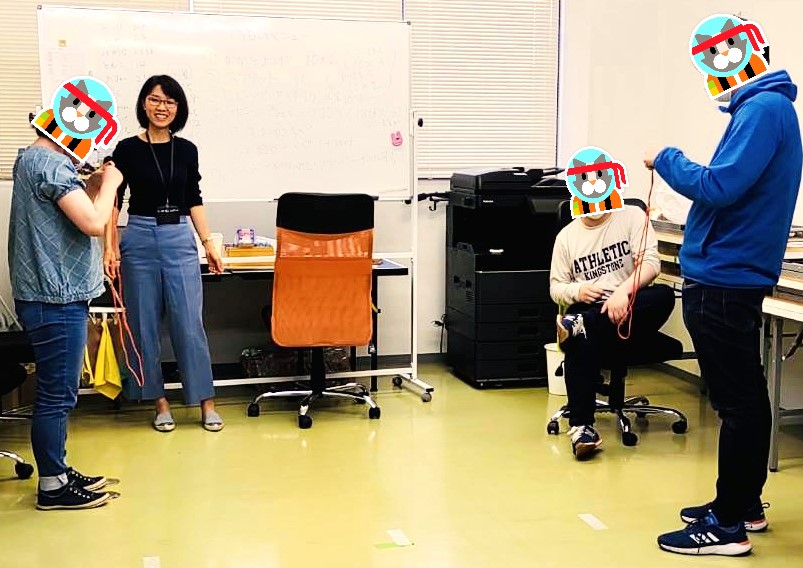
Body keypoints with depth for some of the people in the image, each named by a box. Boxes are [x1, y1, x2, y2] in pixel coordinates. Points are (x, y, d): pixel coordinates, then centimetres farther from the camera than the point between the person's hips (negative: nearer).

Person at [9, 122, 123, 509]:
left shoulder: (32, 159, 15)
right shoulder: (51, 165, -18)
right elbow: (94, 223, -25)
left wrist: (94, 185, 10)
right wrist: (109, 185, -9)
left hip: (48, 296, 11)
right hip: (56, 299, -11)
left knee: (56, 392, 17)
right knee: (57, 395, -2)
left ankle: (57, 472, 27)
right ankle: (52, 486, 7)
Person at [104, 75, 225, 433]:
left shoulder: (186, 150, 8)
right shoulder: (127, 149, 0)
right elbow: (113, 201, 0)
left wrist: (208, 243, 7)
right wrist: (110, 247, -8)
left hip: (180, 241, 1)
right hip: (140, 239, -1)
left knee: (190, 324, -1)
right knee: (145, 325, 4)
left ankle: (206, 402, 8)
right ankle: (160, 403, 16)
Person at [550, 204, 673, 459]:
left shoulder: (632, 216, 4)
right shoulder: (566, 236, 11)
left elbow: (650, 262, -8)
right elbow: (556, 287, 12)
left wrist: (623, 290, -26)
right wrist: (577, 291, -12)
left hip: (633, 312, 0)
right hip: (588, 309, 0)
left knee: (664, 295, -33)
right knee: (580, 341, -36)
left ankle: (580, 324, -34)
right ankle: (581, 426, -33)